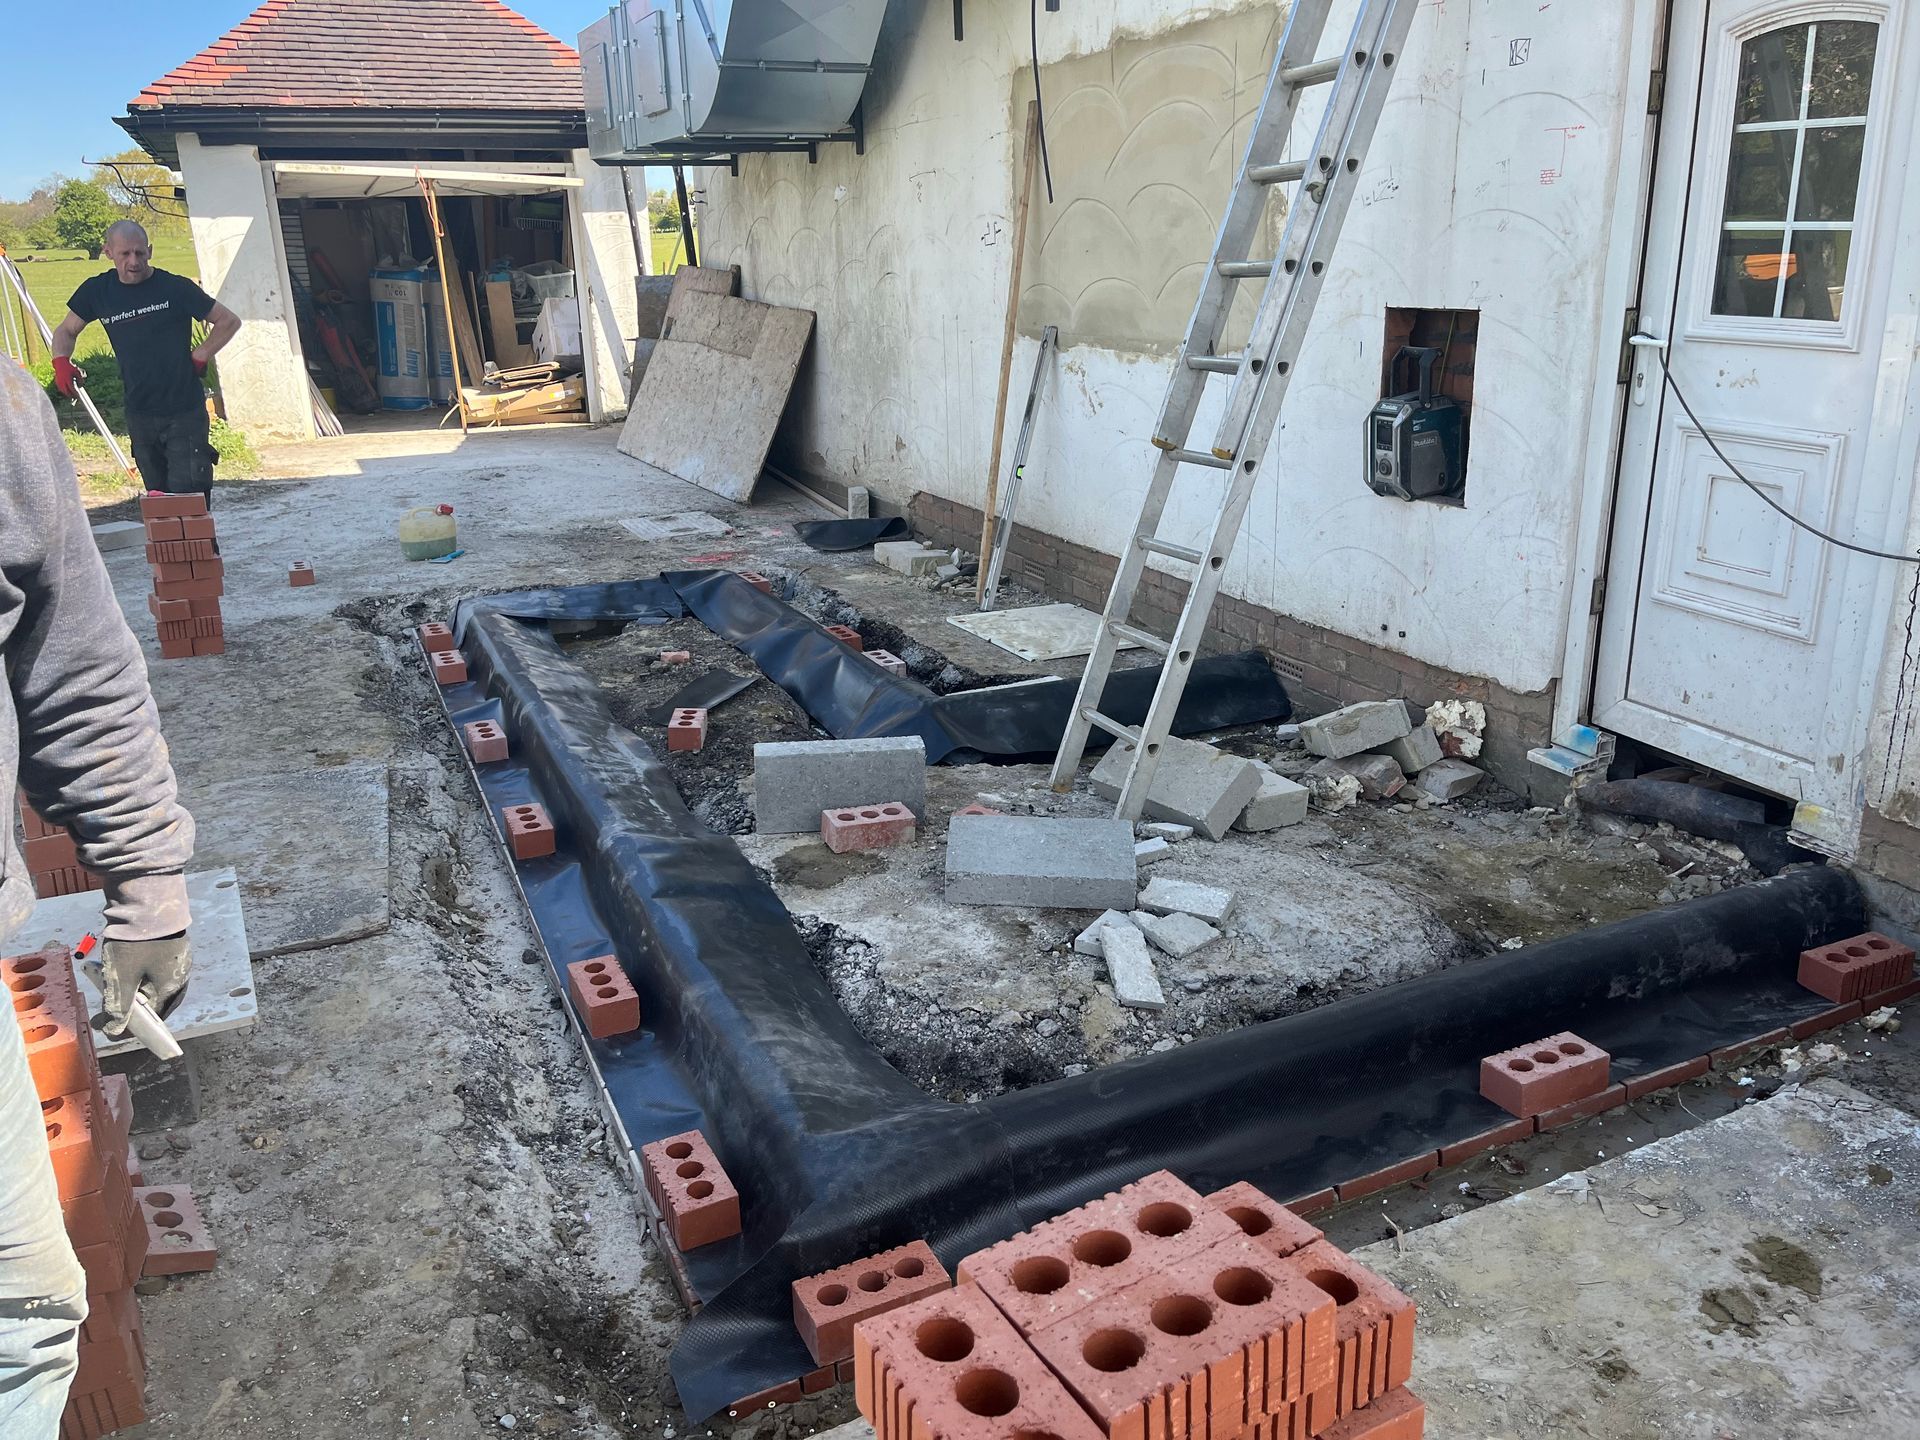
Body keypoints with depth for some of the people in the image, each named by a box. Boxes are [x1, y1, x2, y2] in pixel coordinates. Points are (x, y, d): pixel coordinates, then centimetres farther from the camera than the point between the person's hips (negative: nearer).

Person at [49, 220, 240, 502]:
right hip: (139, 415, 5)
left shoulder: (175, 288, -6)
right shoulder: (98, 291, 5)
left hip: (184, 413, -5)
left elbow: (229, 321, 2)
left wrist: (199, 356, -5)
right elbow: (66, 331, 19)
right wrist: (61, 362, -1)